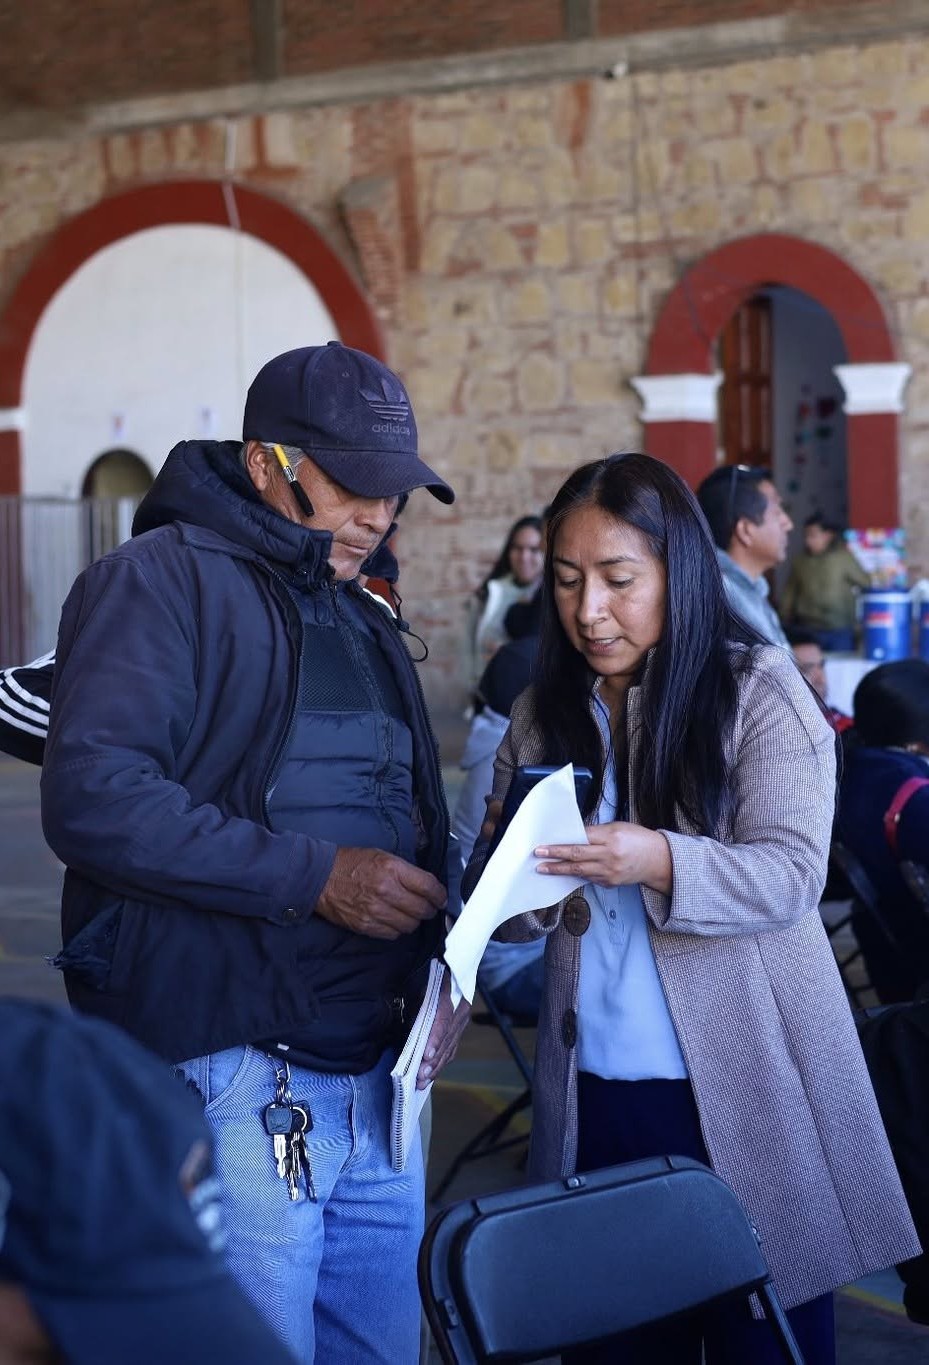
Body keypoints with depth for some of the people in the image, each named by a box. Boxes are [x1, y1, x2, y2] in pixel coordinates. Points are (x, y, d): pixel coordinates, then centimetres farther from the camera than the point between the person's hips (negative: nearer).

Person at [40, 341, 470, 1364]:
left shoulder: (364, 621, 19)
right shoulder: (162, 581, -6)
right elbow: (92, 796, -20)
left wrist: (443, 965, 6)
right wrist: (315, 876, -20)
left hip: (379, 1079, 8)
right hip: (232, 1077, -7)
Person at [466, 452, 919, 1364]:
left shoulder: (758, 688, -6)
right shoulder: (543, 714, 6)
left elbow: (790, 874, -14)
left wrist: (658, 861, -31)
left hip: (745, 1091, -4)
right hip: (595, 1096, 4)